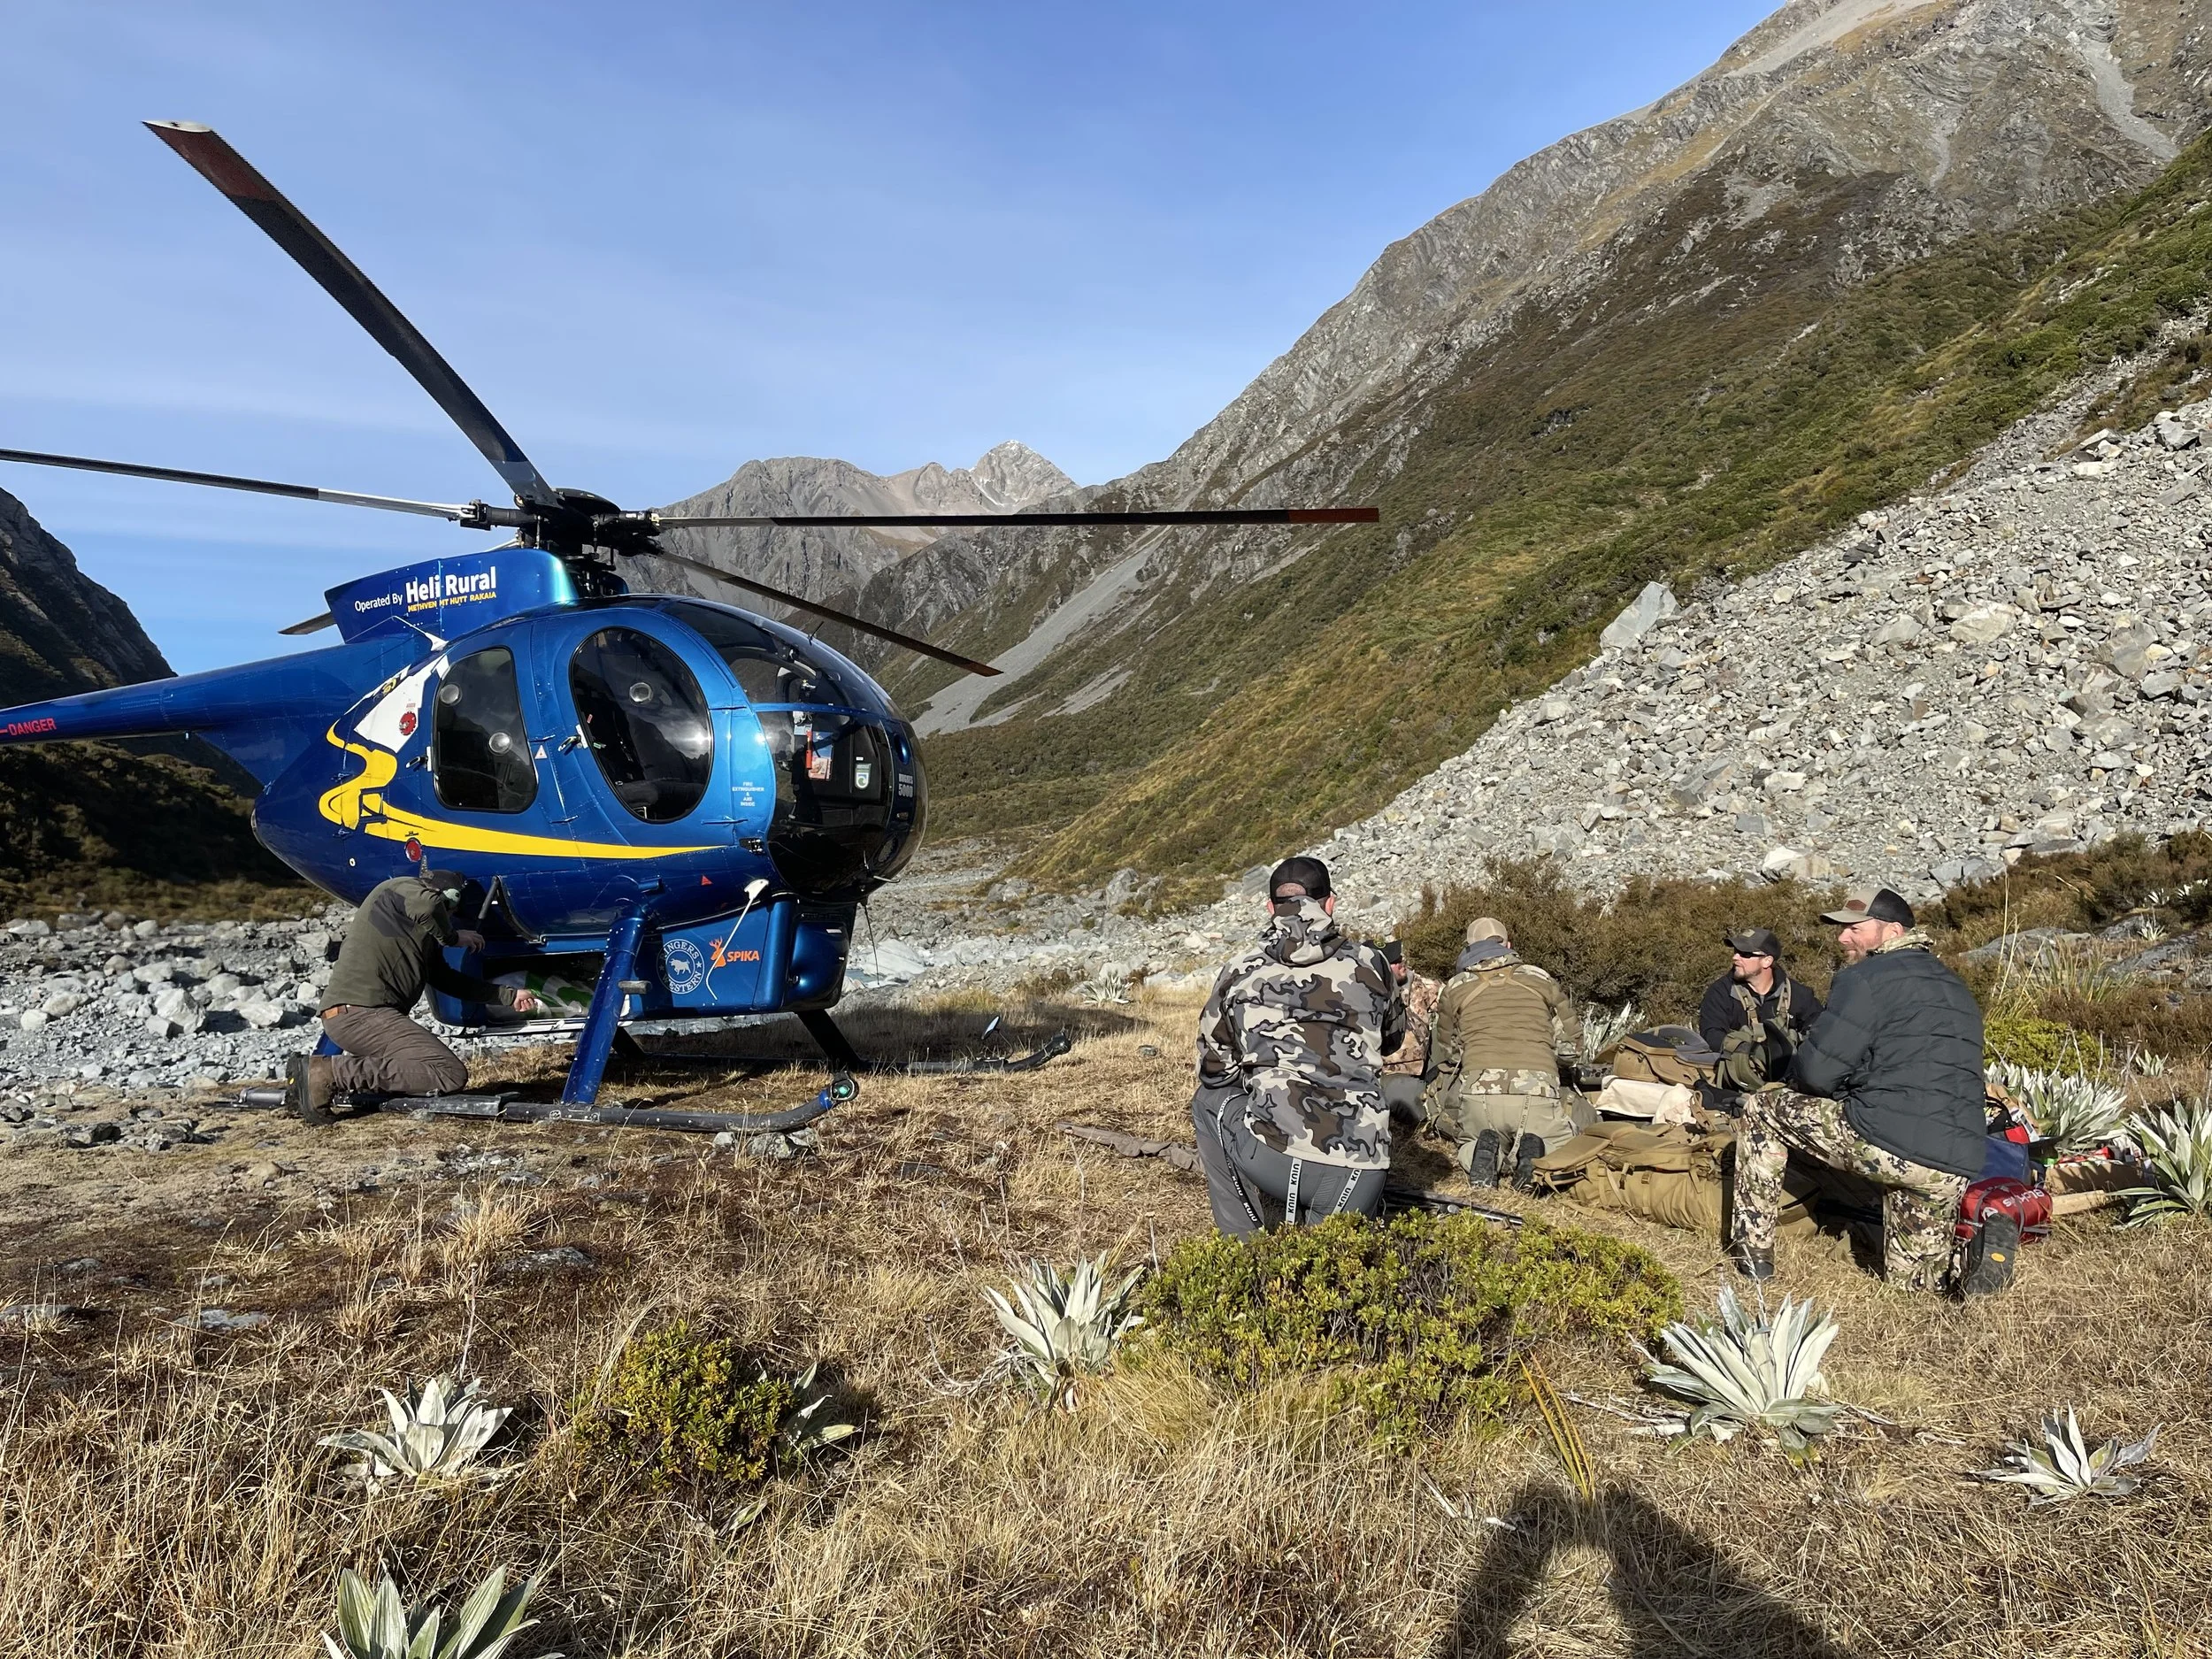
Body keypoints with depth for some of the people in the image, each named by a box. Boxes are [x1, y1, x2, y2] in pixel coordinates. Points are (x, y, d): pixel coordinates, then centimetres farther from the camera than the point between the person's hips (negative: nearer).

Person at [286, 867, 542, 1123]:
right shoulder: (403, 887, 0)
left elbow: (445, 979, 31)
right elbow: (427, 906, -24)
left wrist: (510, 996, 32)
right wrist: (453, 937, -4)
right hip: (360, 1012, -10)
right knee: (451, 1075, -18)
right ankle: (333, 1072, -18)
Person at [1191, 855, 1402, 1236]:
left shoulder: (1239, 972, 7)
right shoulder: (1369, 964, 9)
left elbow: (1214, 1071, 19)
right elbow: (1393, 1037, 29)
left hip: (1271, 1158, -3)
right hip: (1357, 1171, 3)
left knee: (1209, 1099, 27)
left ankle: (1246, 1243, 23)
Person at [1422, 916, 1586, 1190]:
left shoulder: (1455, 988, 15)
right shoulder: (1541, 980, 15)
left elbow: (1448, 1052, 24)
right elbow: (1571, 1047, 18)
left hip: (1478, 1095, 1)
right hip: (1538, 1094, -1)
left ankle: (1482, 1152, -6)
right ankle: (1539, 1151, -7)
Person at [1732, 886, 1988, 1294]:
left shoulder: (1867, 978, -4)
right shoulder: (1955, 989, 25)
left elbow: (1816, 1072, -8)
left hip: (1884, 1140, -8)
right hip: (1955, 1171, 9)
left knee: (1760, 1111, 12)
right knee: (1910, 1285, 25)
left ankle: (1754, 1256, 11)